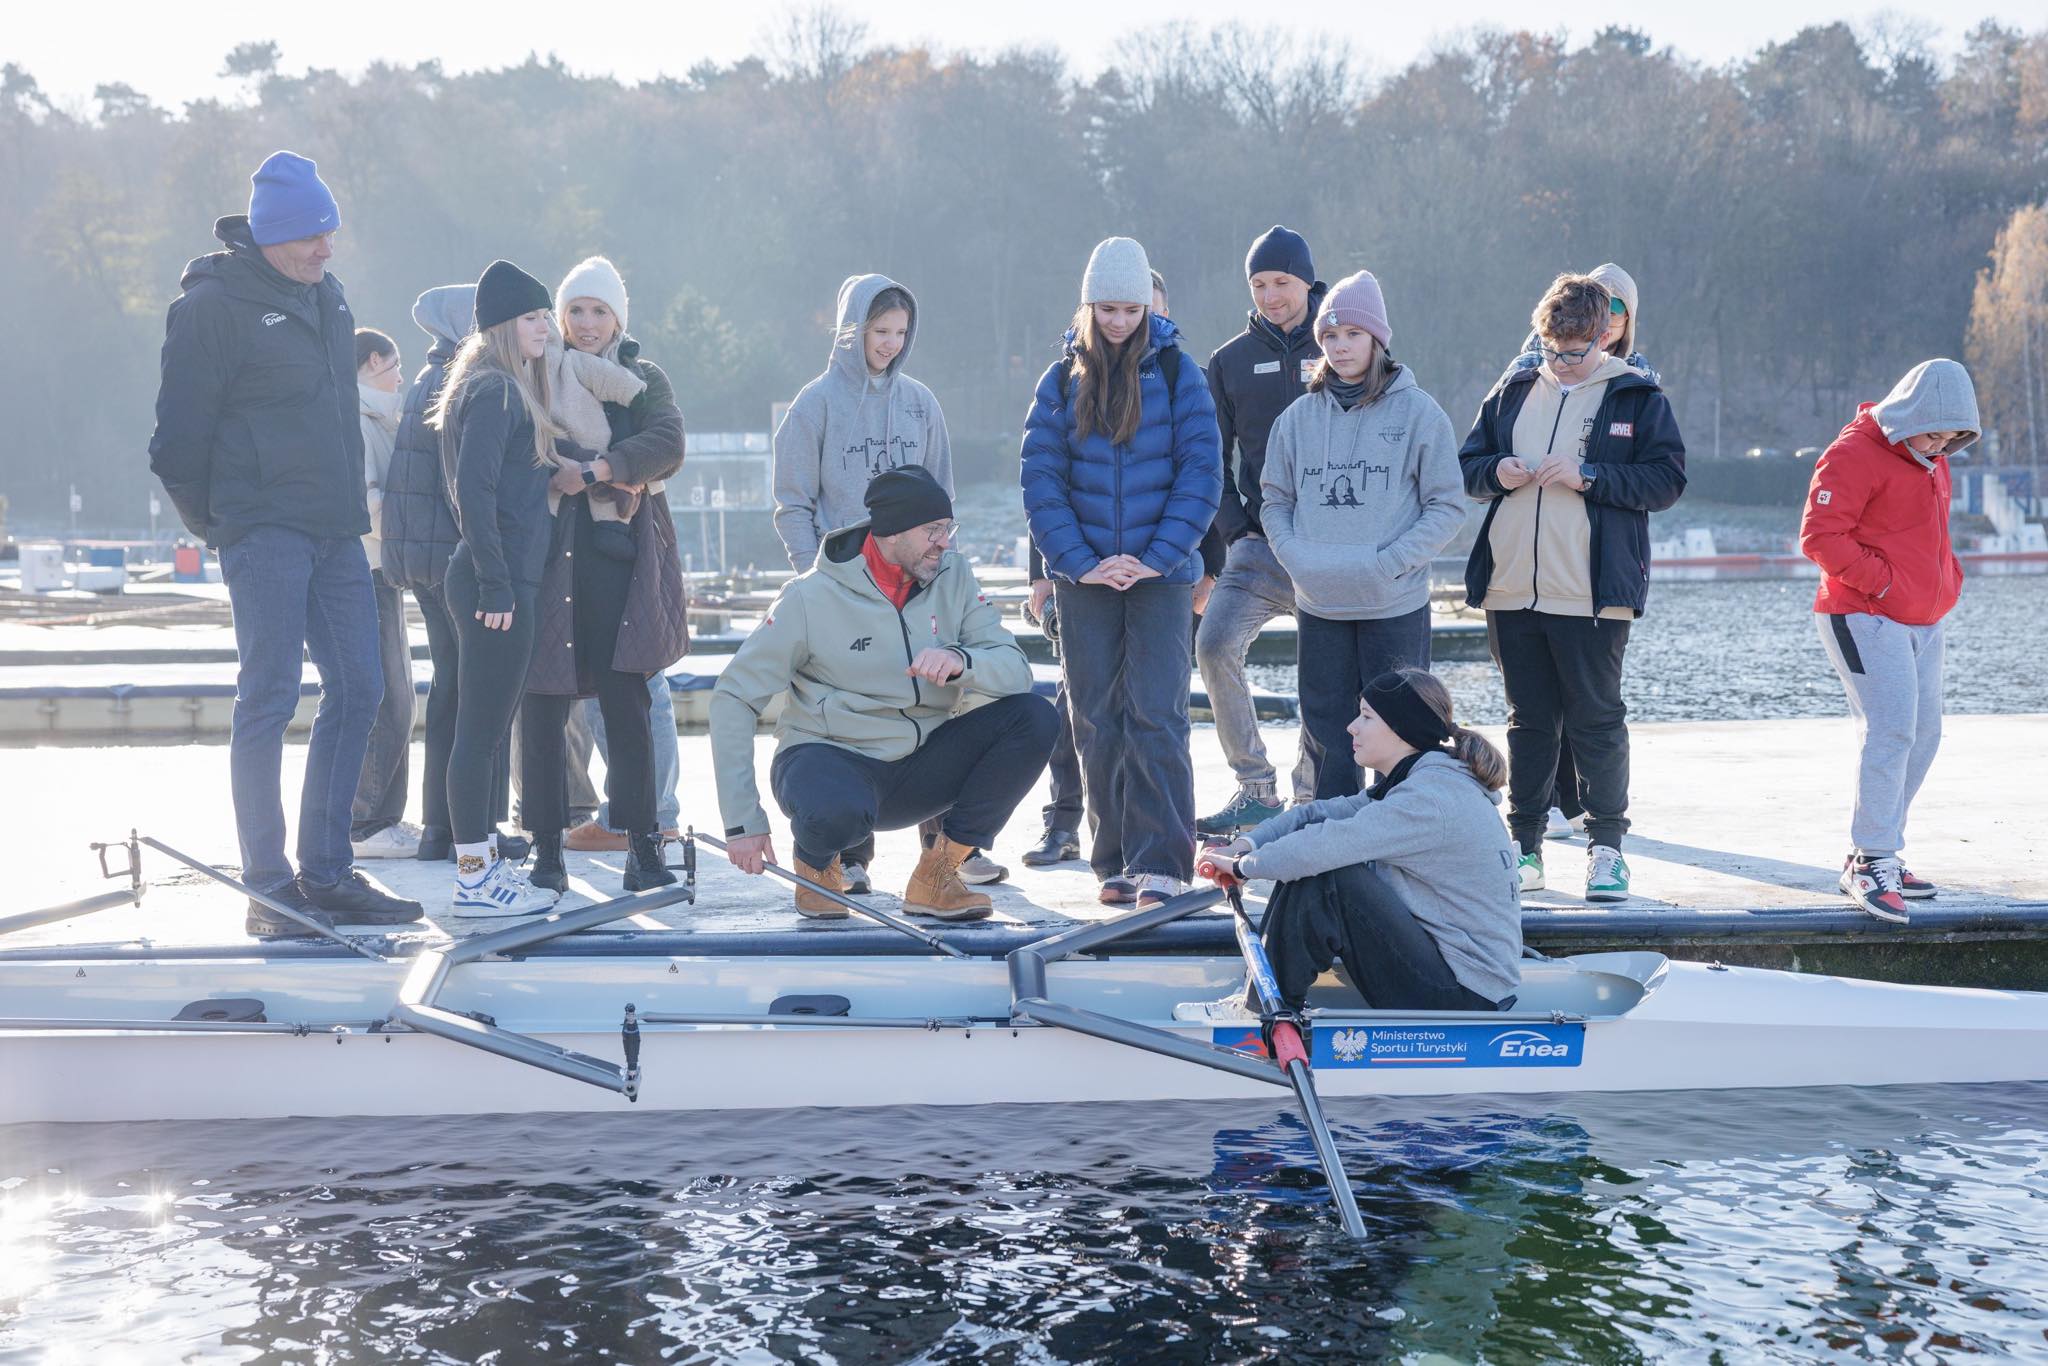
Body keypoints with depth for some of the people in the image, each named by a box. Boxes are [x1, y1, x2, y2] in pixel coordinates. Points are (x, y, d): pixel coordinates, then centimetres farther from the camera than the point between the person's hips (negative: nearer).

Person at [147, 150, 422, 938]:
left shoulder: (327, 298, 15)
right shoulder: (213, 305, -8)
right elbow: (180, 436, -8)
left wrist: (353, 501, 18)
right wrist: (213, 523, -1)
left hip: (334, 531, 8)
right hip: (264, 532, -8)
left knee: (357, 690, 5)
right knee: (269, 698, -7)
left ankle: (326, 873, 13)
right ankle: (268, 885, -1)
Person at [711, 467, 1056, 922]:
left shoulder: (953, 575, -1)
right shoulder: (813, 596, -11)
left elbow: (1016, 673, -8)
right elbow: (733, 699, -9)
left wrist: (960, 660, -32)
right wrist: (743, 820, -15)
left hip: (919, 765, 4)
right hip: (830, 754, -4)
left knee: (1034, 717, -18)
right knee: (836, 811, -41)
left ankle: (936, 873, -7)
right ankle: (816, 863, 0)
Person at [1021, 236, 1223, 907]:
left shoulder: (1176, 372, 2)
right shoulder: (1062, 380, 6)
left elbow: (1202, 472, -2)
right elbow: (1040, 480, 0)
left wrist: (1157, 558, -11)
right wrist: (1081, 563, -10)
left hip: (1162, 573, -2)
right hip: (1085, 576, 2)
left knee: (1156, 717, -9)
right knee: (1097, 721, 5)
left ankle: (1161, 865, -6)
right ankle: (1115, 864, 13)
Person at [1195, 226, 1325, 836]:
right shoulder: (1232, 360, 10)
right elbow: (1213, 460, 13)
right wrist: (1236, 532, 1)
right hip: (1262, 544, 2)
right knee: (1215, 643, -17)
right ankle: (1257, 789, -7)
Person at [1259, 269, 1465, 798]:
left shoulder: (1418, 412, -2)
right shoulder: (1299, 416, 8)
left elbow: (1448, 507, -3)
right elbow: (1274, 499, 13)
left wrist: (1387, 563, -13)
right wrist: (1296, 557, -5)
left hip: (1396, 605, -3)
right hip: (1318, 606, 3)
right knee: (1327, 735, 10)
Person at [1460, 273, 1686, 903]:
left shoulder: (1637, 397, 1)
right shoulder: (1514, 393, 13)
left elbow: (1667, 479, -6)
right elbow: (1467, 463, 18)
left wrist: (1589, 477, -17)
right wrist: (1497, 472, -4)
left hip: (1592, 593, -4)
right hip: (1511, 589, 4)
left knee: (1597, 720, 2)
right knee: (1528, 720, 11)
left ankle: (1606, 846, 13)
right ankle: (1524, 847, 19)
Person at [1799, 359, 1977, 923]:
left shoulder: (1930, 459, 17)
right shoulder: (1855, 454, -12)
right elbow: (1820, 537, -18)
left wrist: (1949, 578, 12)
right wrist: (1884, 582, -17)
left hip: (1923, 622, 9)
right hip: (1866, 619, -9)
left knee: (1923, 735, 9)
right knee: (1890, 731, -17)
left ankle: (1873, 858, 17)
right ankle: (1873, 862, -13)